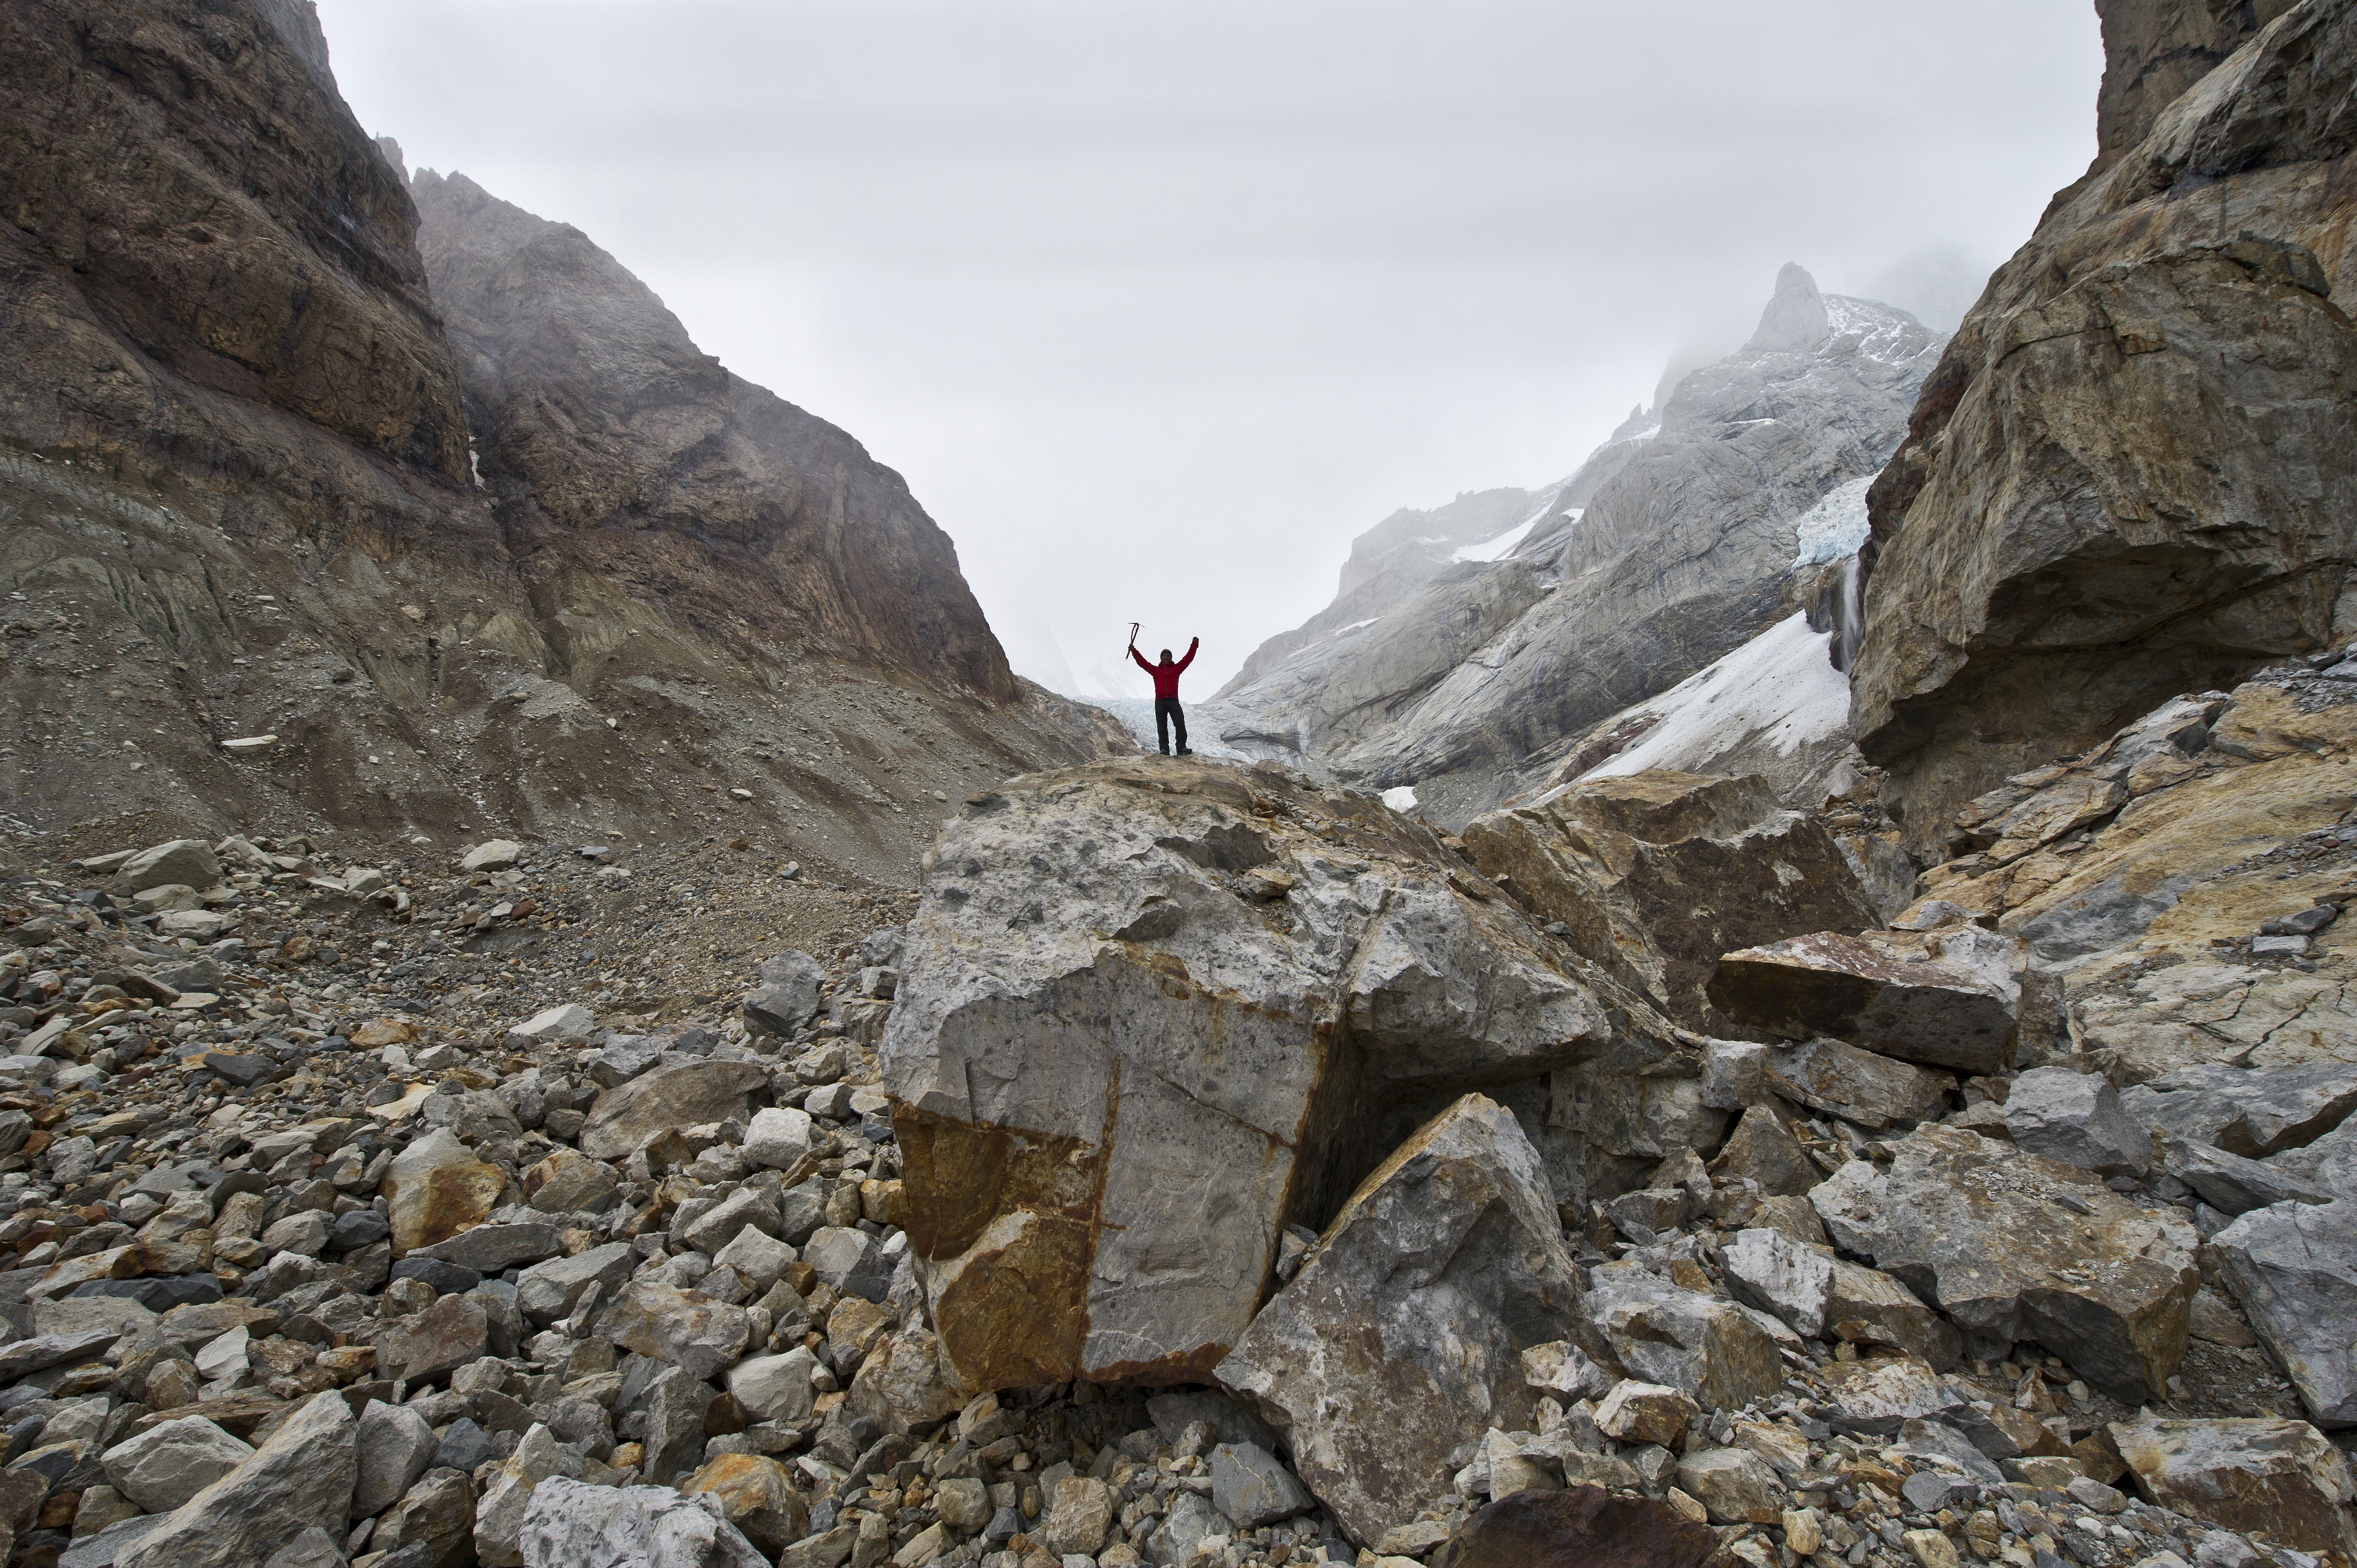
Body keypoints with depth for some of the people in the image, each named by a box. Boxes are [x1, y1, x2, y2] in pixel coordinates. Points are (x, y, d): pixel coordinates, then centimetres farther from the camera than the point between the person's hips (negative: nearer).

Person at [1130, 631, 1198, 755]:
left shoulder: (1177, 669, 15)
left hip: (1173, 701, -1)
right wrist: (1134, 651, 4)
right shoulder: (1155, 670, 16)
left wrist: (1194, 645, 3)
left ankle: (1182, 748, -12)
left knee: (1180, 723, -13)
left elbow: (1188, 658, 10)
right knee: (1162, 727, -2)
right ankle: (1164, 749, -2)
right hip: (1160, 702, 1)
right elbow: (1142, 662, 12)